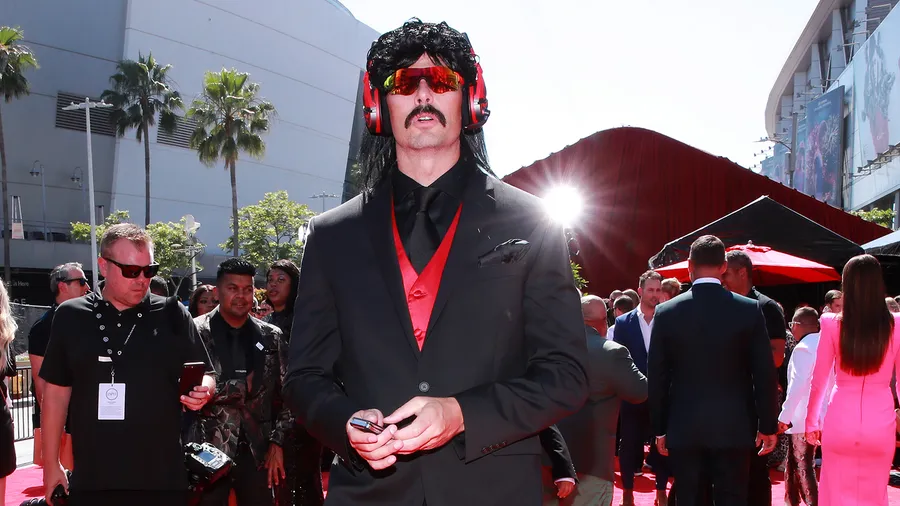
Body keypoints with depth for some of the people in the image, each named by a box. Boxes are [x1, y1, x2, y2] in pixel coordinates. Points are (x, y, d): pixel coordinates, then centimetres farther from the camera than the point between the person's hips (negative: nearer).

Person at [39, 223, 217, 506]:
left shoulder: (172, 315, 2)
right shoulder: (71, 316, 3)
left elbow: (206, 375, 6)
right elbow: (56, 392, 7)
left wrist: (201, 391, -17)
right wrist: (51, 464, 7)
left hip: (163, 478, 0)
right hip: (92, 479, 0)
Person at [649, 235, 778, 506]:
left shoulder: (666, 312, -3)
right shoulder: (750, 310, -5)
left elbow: (657, 377, 1)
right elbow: (765, 374, -3)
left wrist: (659, 429, 10)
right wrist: (768, 426, 6)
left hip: (683, 429, 1)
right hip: (734, 428, 0)